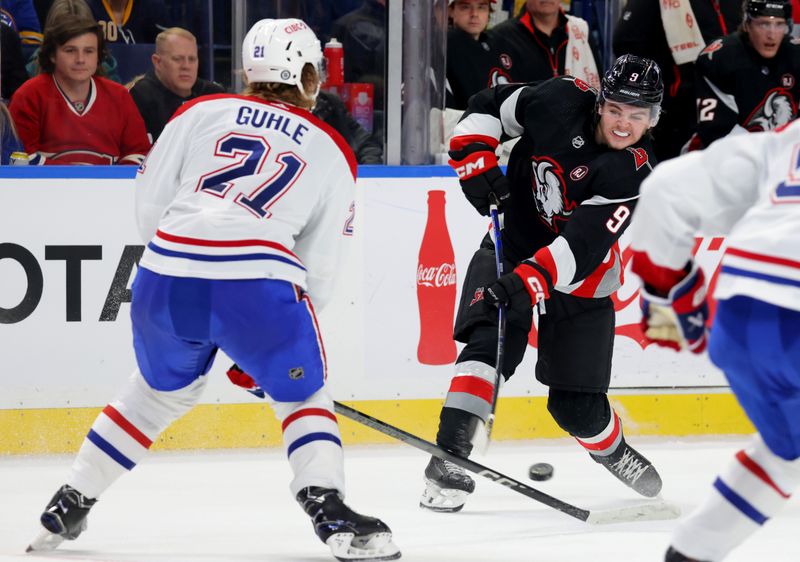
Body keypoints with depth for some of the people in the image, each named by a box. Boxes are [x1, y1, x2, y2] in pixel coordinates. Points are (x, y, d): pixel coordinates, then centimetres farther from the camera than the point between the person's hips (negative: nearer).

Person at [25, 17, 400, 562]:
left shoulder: (203, 112, 18)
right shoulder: (332, 153, 18)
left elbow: (150, 202, 14)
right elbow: (319, 264, 18)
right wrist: (276, 336, 28)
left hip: (165, 276, 3)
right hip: (257, 278, -3)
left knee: (161, 388, 28)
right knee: (303, 395, 17)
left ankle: (69, 504, 33)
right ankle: (328, 508, -6)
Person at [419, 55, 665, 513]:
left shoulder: (634, 174, -22)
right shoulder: (564, 101, -15)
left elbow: (580, 247, -32)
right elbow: (489, 108, -1)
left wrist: (529, 281, -44)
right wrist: (476, 162, -16)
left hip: (578, 276, -1)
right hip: (511, 247, 1)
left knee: (576, 403, 2)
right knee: (490, 344, -25)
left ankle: (611, 448, 36)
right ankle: (449, 459, -27)